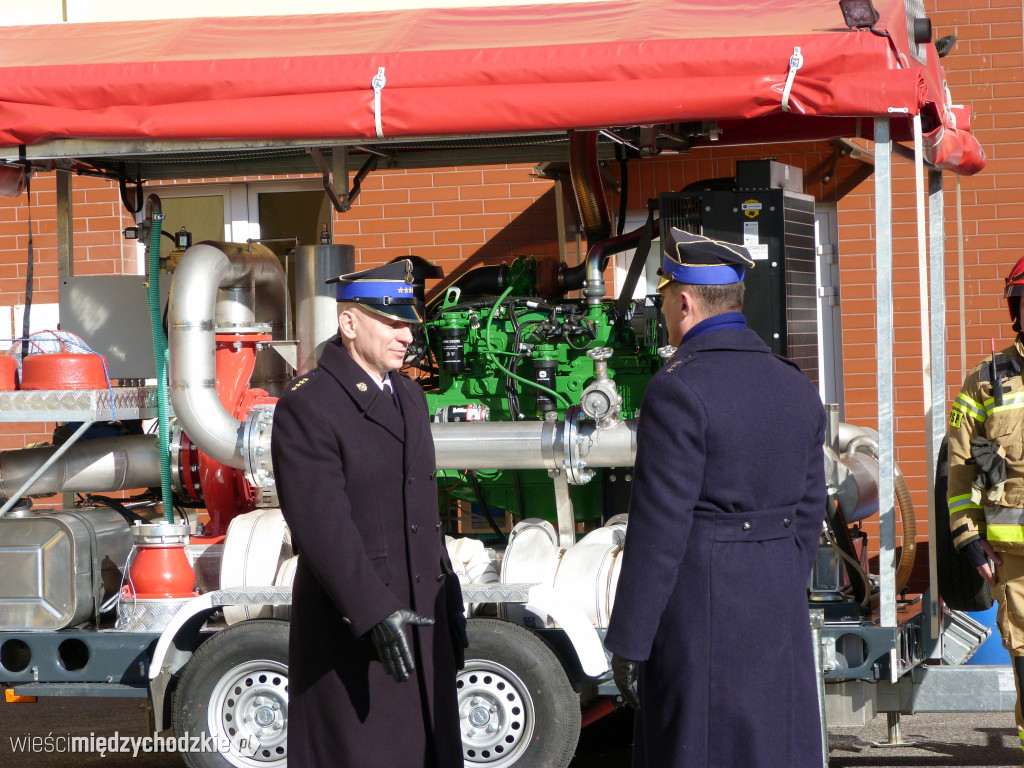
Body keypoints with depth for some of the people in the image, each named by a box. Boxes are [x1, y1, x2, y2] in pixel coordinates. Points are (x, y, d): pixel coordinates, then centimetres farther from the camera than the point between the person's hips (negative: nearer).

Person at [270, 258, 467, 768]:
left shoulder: (408, 395, 13)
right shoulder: (306, 407, -14)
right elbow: (322, 527, -22)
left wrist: (448, 597, 17)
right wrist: (376, 614, -28)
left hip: (421, 619, 8)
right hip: (350, 628, -8)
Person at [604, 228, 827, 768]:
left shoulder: (679, 390, -14)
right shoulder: (797, 388, 10)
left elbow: (660, 528, -16)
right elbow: (808, 515, 14)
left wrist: (628, 642, -12)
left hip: (700, 615, -7)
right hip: (781, 620, 7)